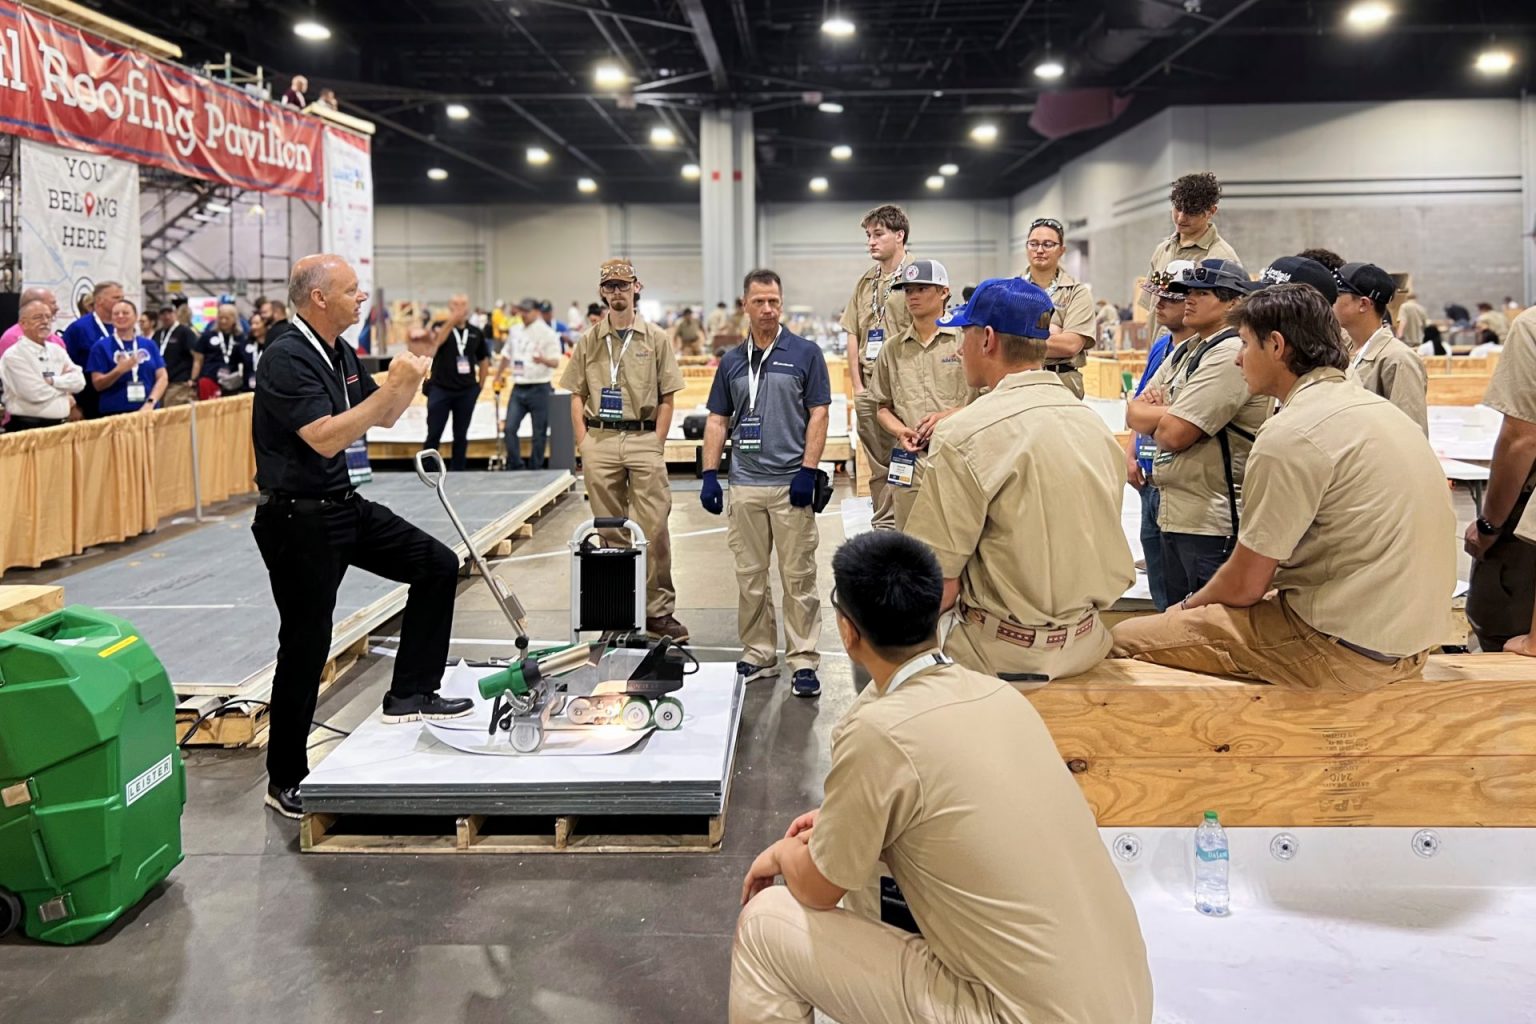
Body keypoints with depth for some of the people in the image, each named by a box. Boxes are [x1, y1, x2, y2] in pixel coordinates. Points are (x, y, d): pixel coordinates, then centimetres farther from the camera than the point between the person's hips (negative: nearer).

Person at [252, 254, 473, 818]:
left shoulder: (340, 353, 8)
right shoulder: (286, 358, -19)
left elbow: (384, 418, 16)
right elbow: (326, 438, -28)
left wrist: (411, 377, 0)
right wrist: (391, 384, -24)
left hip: (344, 506, 9)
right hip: (298, 518, -9)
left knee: (437, 564, 5)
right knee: (305, 646, -1)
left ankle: (410, 692, 15)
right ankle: (285, 780, 15)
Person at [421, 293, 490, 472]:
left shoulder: (476, 332, 5)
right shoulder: (441, 326, -2)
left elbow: (484, 359, 16)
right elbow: (437, 340, -25)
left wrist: (481, 384, 11)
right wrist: (452, 321, -37)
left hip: (467, 391, 3)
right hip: (440, 389, -2)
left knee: (461, 435, 9)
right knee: (433, 434, 1)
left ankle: (457, 472, 18)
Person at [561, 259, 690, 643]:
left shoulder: (656, 338, 4)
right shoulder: (588, 340, 9)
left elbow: (667, 398, 4)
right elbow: (576, 395, 11)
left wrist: (657, 443, -4)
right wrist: (583, 442, 1)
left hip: (644, 439, -2)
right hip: (600, 440, 2)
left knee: (654, 527, -5)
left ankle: (659, 610, 2)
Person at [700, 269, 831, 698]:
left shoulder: (805, 354, 0)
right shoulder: (732, 361, 12)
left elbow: (818, 414, -4)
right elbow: (718, 420, 13)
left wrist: (807, 471, -12)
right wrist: (709, 476, 5)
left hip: (791, 483, -4)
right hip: (745, 484, 4)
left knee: (798, 577, -1)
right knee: (749, 577, 9)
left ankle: (803, 661, 7)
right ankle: (757, 656, 20)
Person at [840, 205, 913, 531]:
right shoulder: (865, 283, 15)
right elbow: (853, 335, 15)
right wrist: (857, 385, 8)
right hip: (868, 388, 6)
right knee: (877, 465, 12)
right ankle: (884, 526, 22)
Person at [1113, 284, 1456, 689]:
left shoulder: (1291, 435, -17)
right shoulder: (1375, 407, 13)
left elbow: (1244, 586, -14)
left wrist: (1189, 606, 9)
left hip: (1345, 648, -10)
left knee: (1127, 639, -6)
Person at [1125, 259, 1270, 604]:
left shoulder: (1232, 353, -15)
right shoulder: (1185, 350, 15)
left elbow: (1174, 435, -21)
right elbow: (1133, 413, 11)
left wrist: (1152, 416, 0)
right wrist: (1165, 414, -10)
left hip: (1213, 522, -9)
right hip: (1174, 513, 10)